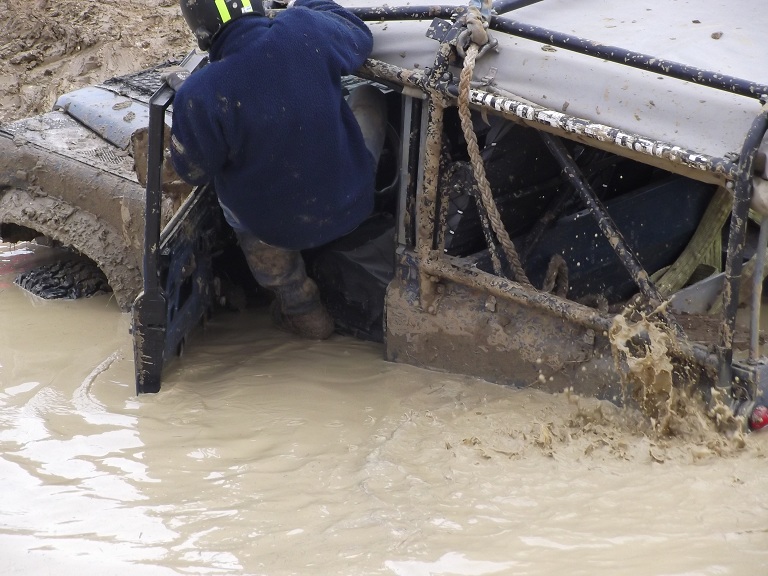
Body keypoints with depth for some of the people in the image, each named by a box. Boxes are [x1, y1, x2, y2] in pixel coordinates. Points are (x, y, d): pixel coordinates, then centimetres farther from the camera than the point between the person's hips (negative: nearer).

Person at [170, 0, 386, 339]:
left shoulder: (199, 98, -30)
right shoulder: (306, 31, -23)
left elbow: (194, 171, -10)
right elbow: (359, 37, 1)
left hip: (278, 228, -1)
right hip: (352, 206, 1)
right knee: (368, 98, 24)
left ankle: (300, 308, 39)